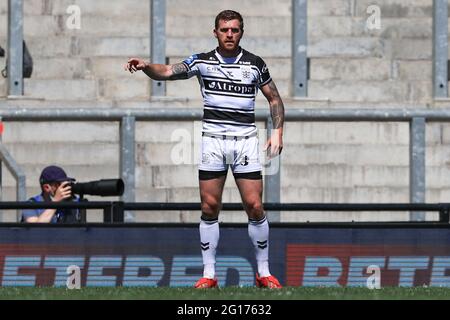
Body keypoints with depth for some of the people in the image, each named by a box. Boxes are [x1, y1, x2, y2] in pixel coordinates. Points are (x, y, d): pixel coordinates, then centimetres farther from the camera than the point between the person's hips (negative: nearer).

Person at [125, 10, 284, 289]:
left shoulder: (255, 64, 4)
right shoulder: (202, 61, 3)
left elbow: (274, 98, 12)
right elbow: (168, 72, -8)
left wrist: (278, 131, 0)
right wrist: (146, 66, -28)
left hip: (245, 140, 0)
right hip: (212, 140, 0)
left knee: (255, 206, -5)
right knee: (209, 208, -1)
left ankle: (264, 272, 7)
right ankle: (209, 274, 7)